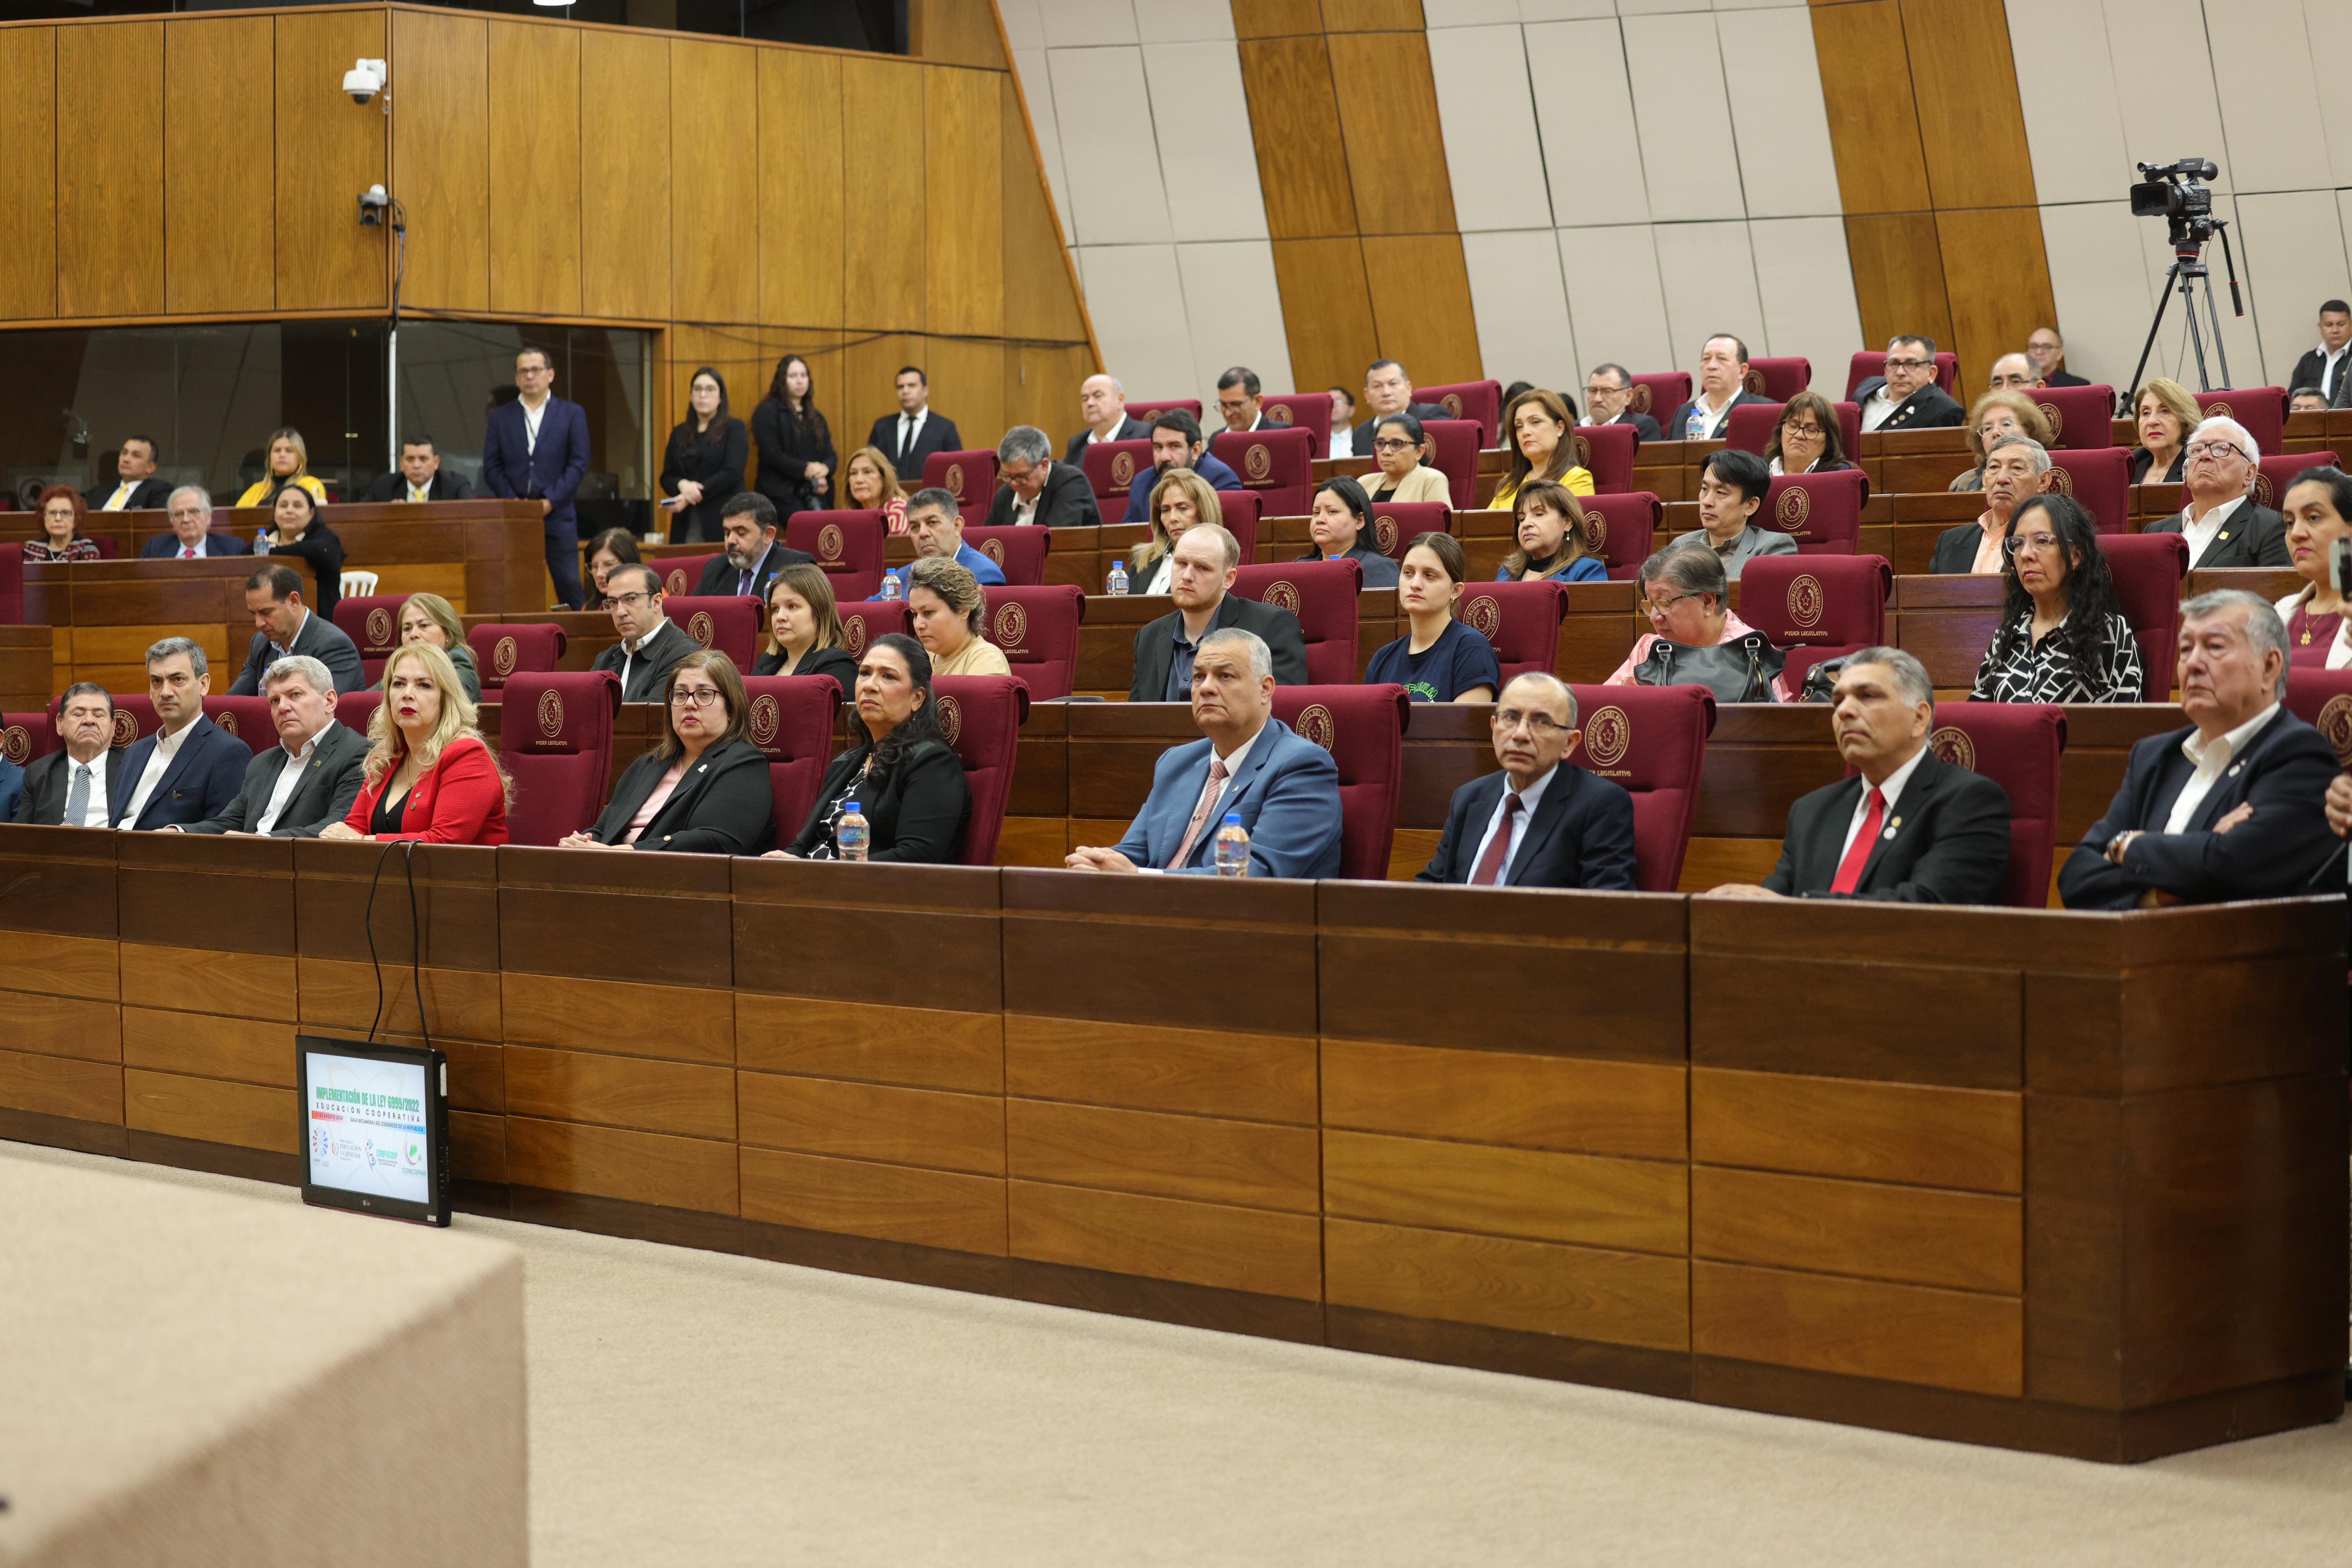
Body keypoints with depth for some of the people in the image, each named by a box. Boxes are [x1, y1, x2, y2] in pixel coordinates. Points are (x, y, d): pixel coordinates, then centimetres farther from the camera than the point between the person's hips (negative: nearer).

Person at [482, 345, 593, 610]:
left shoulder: (572, 414, 7)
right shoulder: (501, 416, 12)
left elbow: (579, 464, 0)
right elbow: (491, 468, 7)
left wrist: (549, 502, -10)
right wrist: (514, 503, -8)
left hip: (557, 516, -1)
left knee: (569, 585, -6)